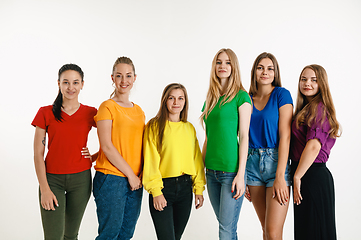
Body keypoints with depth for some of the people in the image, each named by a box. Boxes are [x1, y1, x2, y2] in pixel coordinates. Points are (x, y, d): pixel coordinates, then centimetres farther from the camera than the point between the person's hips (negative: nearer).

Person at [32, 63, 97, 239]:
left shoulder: (90, 113, 2)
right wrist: (44, 189, -10)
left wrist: (95, 156, -3)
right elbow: (38, 154, -3)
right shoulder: (46, 113, -2)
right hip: (52, 178, -1)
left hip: (81, 179, 2)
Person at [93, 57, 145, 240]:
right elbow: (106, 146, -12)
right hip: (111, 179, -6)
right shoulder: (107, 107, -6)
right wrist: (130, 173, -10)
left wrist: (140, 174, 3)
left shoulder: (138, 111, 14)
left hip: (135, 181, 7)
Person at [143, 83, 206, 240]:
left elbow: (196, 159, 12)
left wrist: (199, 189, 7)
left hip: (185, 188, 5)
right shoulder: (154, 126, -3)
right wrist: (156, 191, -13)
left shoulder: (189, 128, 11)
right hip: (163, 187, -4)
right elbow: (150, 160, -7)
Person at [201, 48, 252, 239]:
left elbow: (244, 136, -8)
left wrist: (241, 174, -14)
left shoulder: (241, 96, -4)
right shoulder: (210, 99, 14)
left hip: (231, 170, -6)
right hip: (211, 171, 6)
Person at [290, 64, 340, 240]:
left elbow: (314, 146, -22)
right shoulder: (306, 108, 16)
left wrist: (297, 177, -17)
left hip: (313, 176, -9)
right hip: (306, 174, 9)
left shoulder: (318, 108, -13)